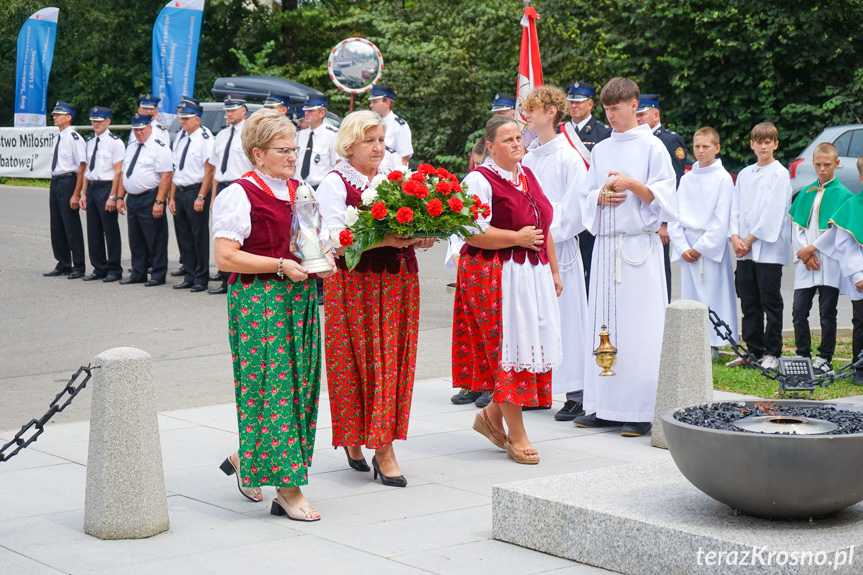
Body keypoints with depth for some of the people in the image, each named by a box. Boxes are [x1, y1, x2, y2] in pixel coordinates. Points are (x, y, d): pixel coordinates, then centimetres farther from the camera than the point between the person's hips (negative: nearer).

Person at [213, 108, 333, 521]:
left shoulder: (299, 191, 14)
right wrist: (280, 265, -18)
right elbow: (225, 257, -16)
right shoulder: (240, 194, -9)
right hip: (258, 303, -8)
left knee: (300, 384, 8)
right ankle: (287, 488, -2)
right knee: (272, 386, -6)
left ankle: (245, 460, 27)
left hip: (300, 300, 8)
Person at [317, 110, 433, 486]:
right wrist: (385, 240, -22)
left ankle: (356, 441, 14)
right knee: (361, 361, -4)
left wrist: (420, 239, -5)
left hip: (398, 282, 6)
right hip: (355, 284, -6)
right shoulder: (334, 184, -3)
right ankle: (384, 452, -1)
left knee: (393, 360, 4)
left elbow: (412, 228, 19)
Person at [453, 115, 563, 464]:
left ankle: (493, 415, 25)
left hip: (533, 274, 8)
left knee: (532, 346, 6)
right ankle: (516, 437, 3)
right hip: (496, 275, -8)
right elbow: (472, 233, -19)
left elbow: (543, 227, 22)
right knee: (508, 348, -5)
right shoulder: (479, 181, -9)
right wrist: (517, 238, -14)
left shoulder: (527, 176, 15)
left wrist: (553, 270, 18)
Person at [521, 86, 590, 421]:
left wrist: (547, 236, -14)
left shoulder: (568, 158, -8)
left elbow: (575, 209, -11)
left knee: (566, 316, -4)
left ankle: (577, 394, 1)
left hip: (558, 249, -7)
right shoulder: (529, 159, 13)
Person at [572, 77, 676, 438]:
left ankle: (641, 411, -4)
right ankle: (605, 406, 10)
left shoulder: (651, 146, 0)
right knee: (603, 323, 4)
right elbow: (586, 198, 18)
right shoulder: (600, 150, 16)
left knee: (639, 326, -7)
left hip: (639, 244, -5)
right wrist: (602, 195, -3)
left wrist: (631, 184, -17)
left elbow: (664, 196, -4)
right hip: (605, 243, 5)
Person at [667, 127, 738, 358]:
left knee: (712, 293, -4)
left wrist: (700, 247, -11)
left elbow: (722, 220, -8)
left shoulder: (723, 178, -3)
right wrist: (682, 246, -3)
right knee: (689, 294, 5)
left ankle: (713, 344, 2)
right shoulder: (686, 179, 11)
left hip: (712, 245, -4)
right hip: (687, 246, 5)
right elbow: (674, 215, 9)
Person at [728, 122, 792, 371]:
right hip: (745, 249, 6)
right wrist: (735, 237, -4)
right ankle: (753, 350, 16)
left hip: (769, 248, -6)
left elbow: (773, 211, -10)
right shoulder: (745, 174, 14)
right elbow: (736, 207, 12)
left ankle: (772, 353, 5)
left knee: (771, 301, -1)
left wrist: (750, 239, -11)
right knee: (749, 302, 8)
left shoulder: (780, 174, -4)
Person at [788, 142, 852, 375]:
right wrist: (805, 255, -5)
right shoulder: (805, 194, 14)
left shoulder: (843, 195, 0)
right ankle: (803, 356, 13)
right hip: (805, 263, 4)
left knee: (827, 313, 1)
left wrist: (812, 248, -11)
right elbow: (795, 226, 9)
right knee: (799, 312, 1)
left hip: (830, 264, -4)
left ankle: (825, 359, 9)